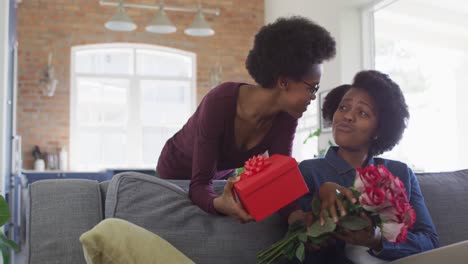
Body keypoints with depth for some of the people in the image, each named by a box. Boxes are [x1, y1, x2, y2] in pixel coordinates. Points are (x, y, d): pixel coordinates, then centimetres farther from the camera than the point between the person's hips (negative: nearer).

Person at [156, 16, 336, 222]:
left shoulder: (285, 117, -21)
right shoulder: (219, 103, -37)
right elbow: (199, 185, -37)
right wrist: (220, 204, -57)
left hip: (222, 176, 4)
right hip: (177, 173, -4)